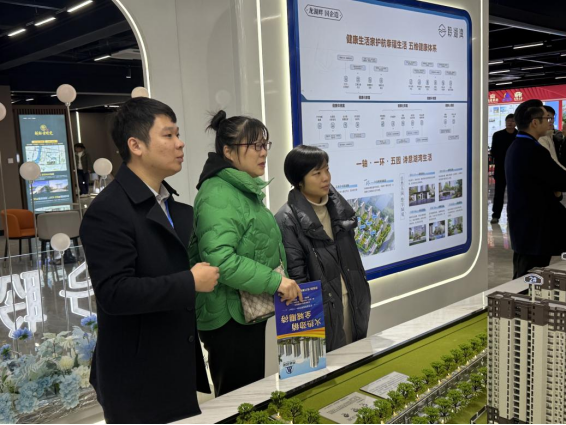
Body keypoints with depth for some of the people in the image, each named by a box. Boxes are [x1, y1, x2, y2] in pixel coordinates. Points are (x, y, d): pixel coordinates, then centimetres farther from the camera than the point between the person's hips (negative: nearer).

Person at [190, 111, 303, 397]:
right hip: (230, 320, -10)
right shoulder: (218, 195, -19)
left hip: (250, 313, 10)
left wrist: (279, 278, 13)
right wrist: (274, 280, -25)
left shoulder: (245, 189, 13)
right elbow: (220, 259, -30)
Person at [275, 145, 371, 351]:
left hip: (353, 303, 6)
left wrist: (361, 295, 14)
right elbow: (295, 276, -15)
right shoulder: (287, 220, -16)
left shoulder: (338, 207, 6)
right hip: (320, 310, -6)